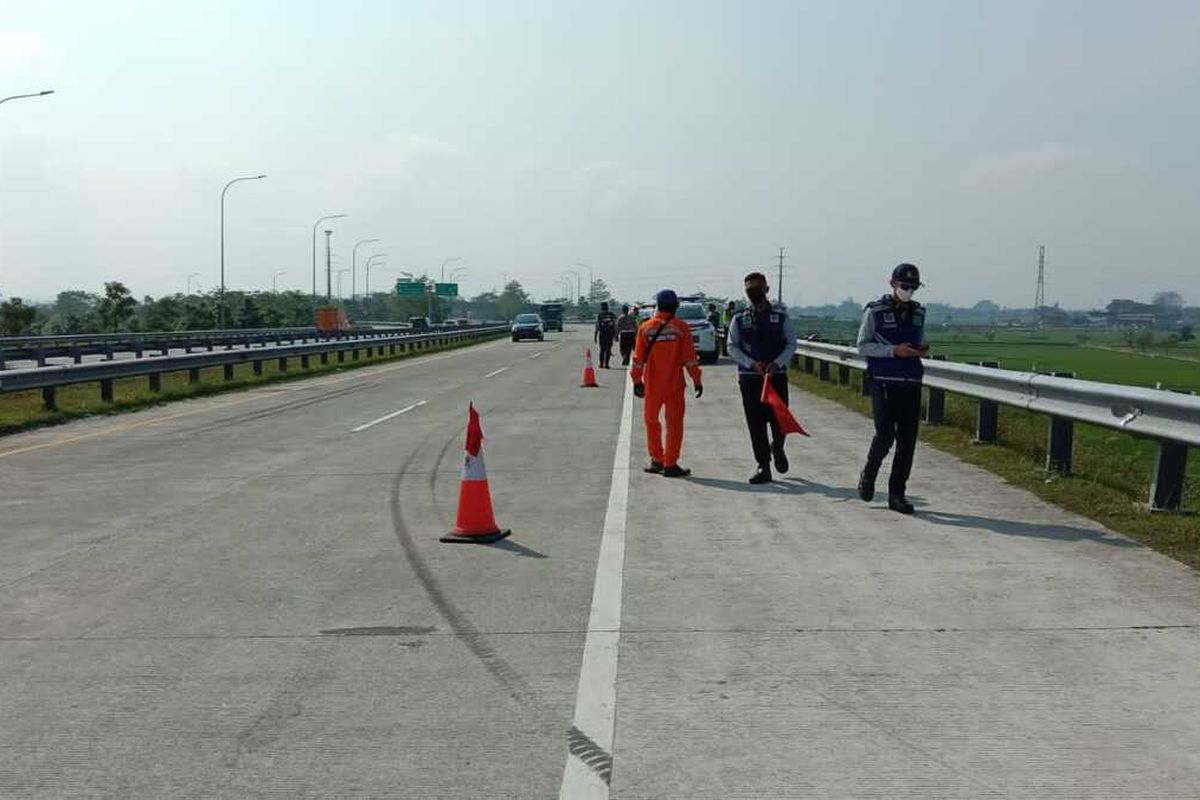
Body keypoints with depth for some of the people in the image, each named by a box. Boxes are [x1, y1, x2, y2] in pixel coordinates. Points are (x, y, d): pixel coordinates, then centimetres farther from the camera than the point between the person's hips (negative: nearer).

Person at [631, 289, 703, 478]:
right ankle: (670, 465, 3)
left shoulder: (645, 328, -1)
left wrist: (637, 380, 12)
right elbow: (690, 358, -5)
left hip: (652, 384, 2)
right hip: (674, 384, -1)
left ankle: (657, 459, 21)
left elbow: (638, 358, 2)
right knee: (674, 423, 4)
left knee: (651, 421, 17)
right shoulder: (681, 327, -5)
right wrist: (697, 380, 2)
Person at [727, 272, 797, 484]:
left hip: (777, 375, 0)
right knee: (756, 424, -1)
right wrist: (752, 364, -13)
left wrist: (777, 363, -14)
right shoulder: (739, 320, 7)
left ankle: (777, 448, 32)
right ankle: (763, 467, 7)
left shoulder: (781, 318, 6)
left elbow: (791, 345, 3)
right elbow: (732, 348, 2)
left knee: (779, 421, -2)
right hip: (749, 377, 0)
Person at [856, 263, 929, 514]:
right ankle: (868, 476, 18)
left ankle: (897, 494, 9)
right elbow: (862, 346, -4)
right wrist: (894, 351, -16)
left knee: (907, 441, 2)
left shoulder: (918, 312, 13)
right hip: (884, 383, -5)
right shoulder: (875, 311, -2)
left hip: (911, 384, 5)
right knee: (885, 436, -10)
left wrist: (922, 350, -1)